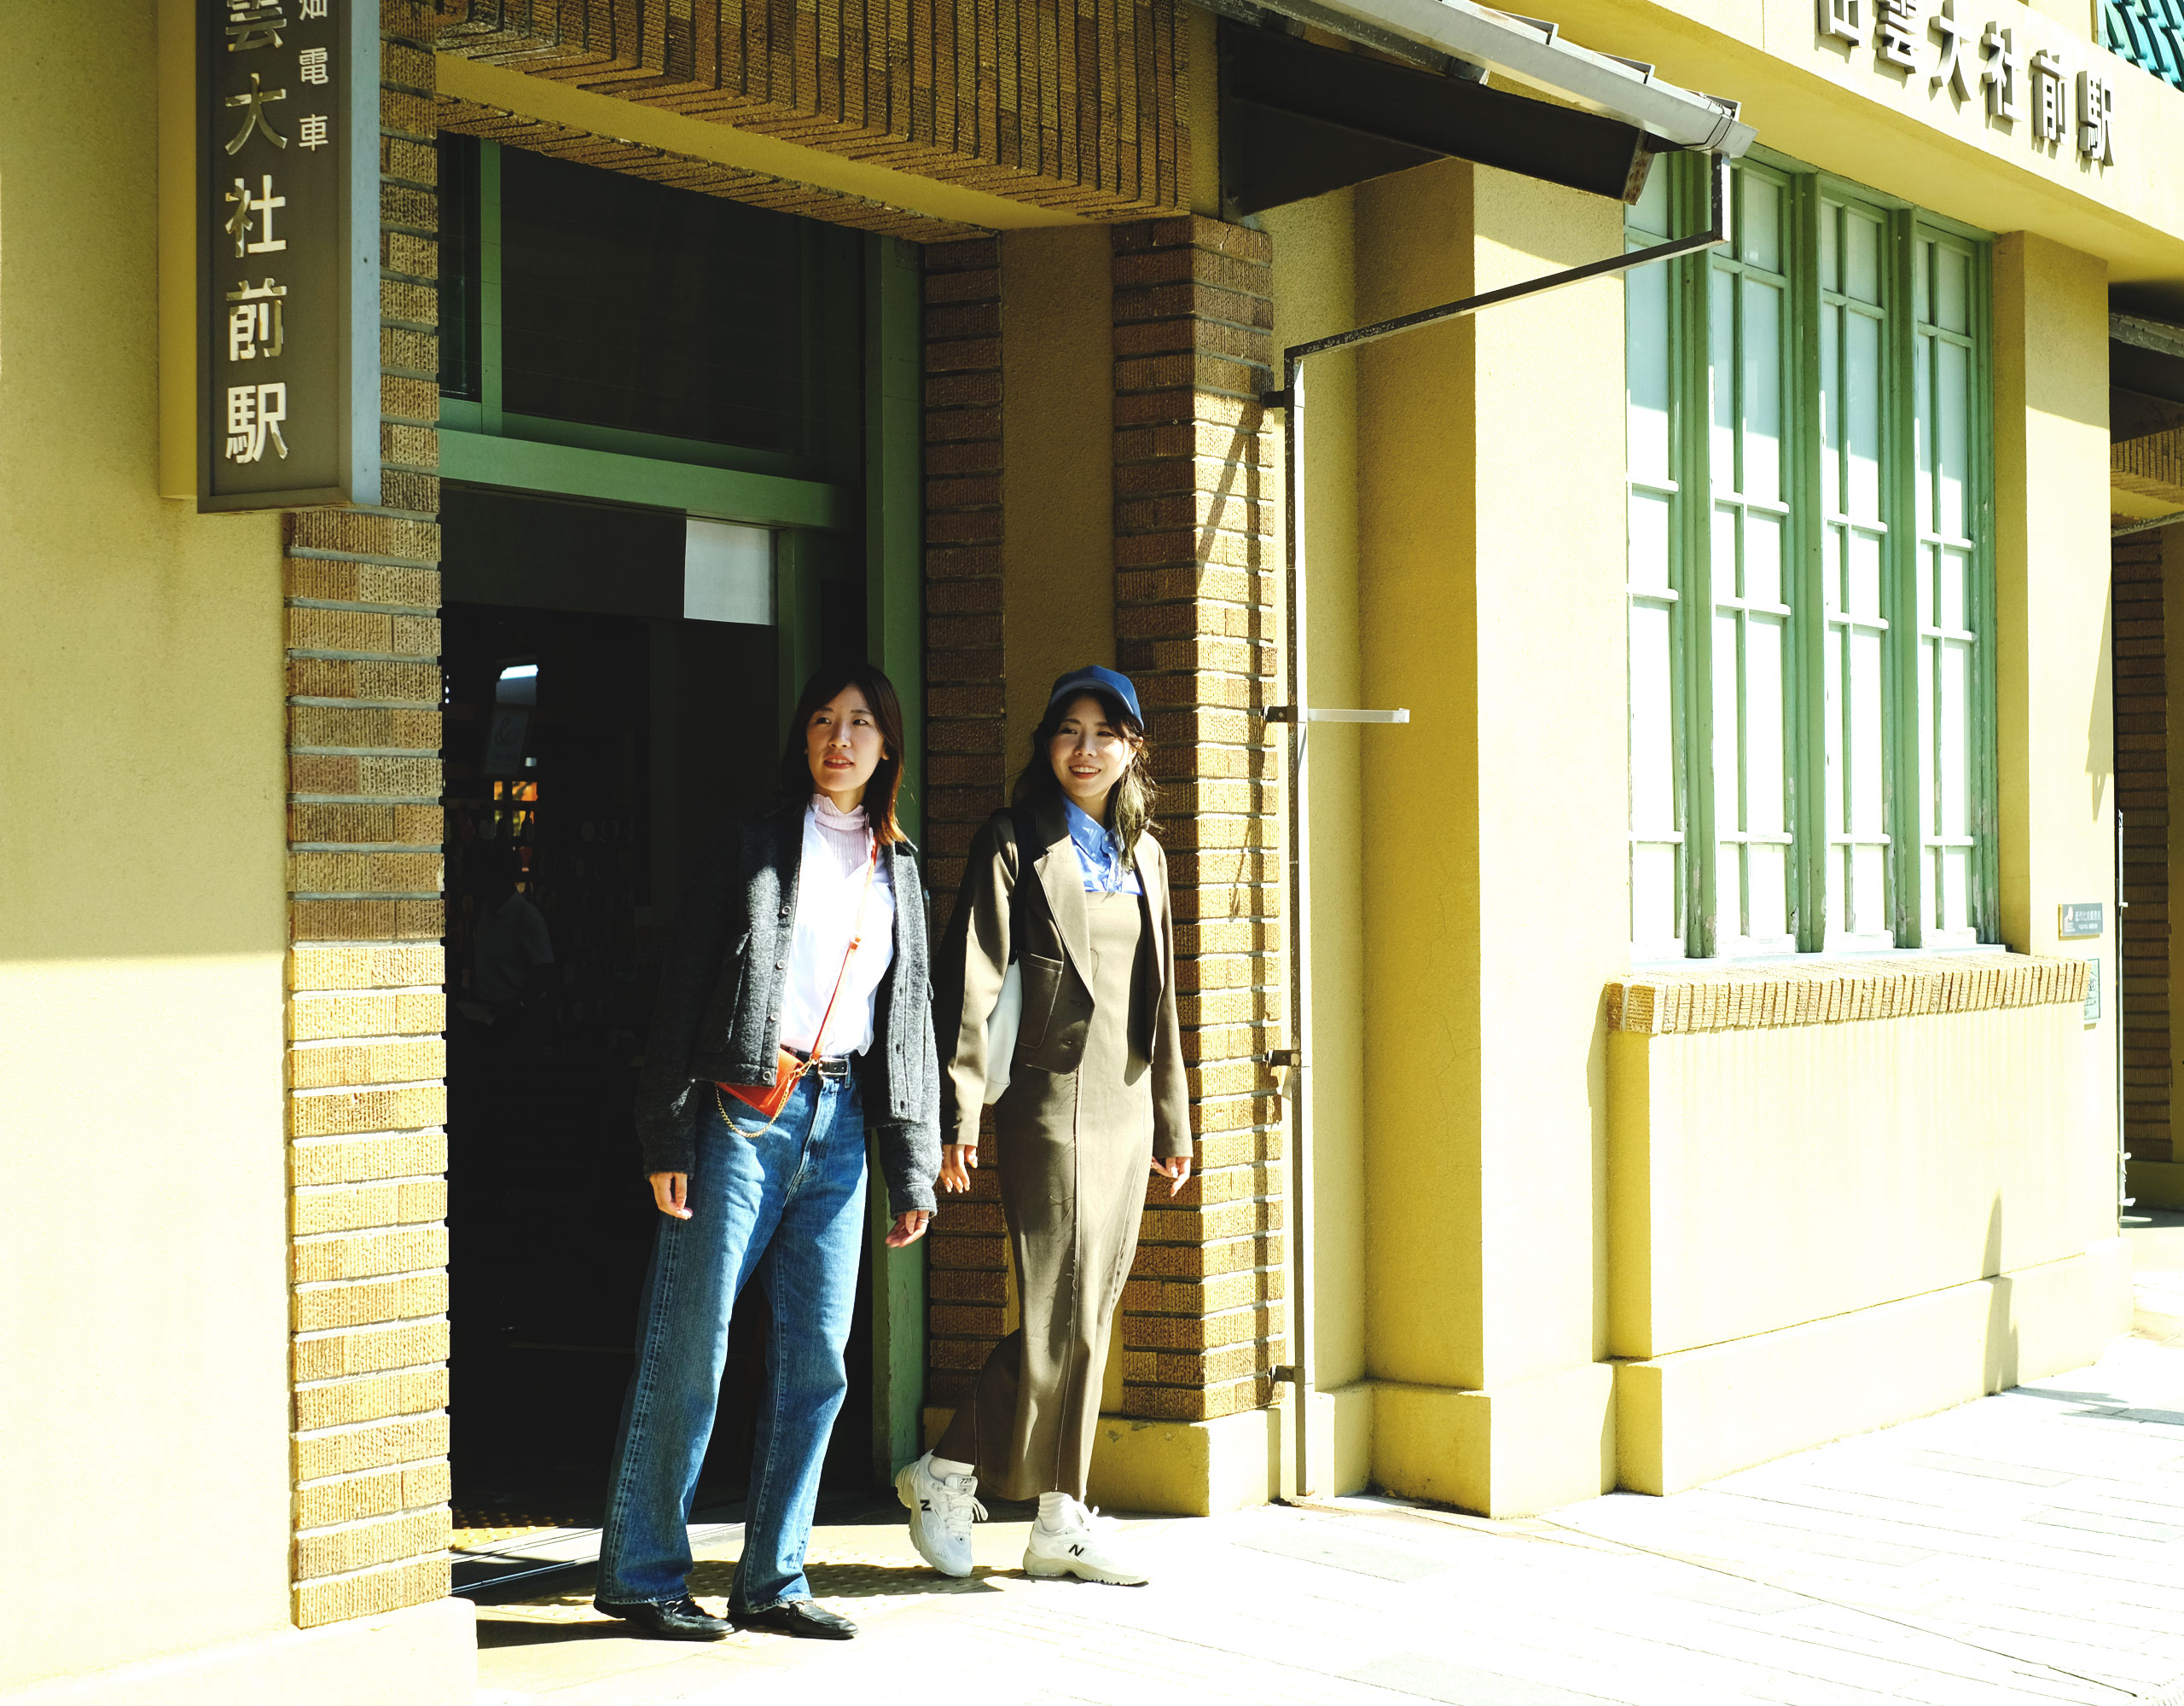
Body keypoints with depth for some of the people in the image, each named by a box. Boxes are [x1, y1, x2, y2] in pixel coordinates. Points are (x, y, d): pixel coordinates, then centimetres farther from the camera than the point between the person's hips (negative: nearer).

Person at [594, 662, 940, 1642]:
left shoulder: (897, 871, 16)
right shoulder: (755, 847, 1)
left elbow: (911, 1019, 18)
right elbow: (685, 990, -3)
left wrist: (914, 1166, 12)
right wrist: (668, 1137, -10)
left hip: (840, 1120, 5)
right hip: (742, 1114, -5)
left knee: (816, 1359, 5)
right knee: (689, 1350, -4)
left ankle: (772, 1580, 14)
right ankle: (642, 1574, 6)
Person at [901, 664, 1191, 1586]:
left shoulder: (1144, 854, 16)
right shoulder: (1014, 843, -3)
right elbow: (969, 981, -9)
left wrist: (1172, 1121, 18)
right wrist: (958, 1111, -17)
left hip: (1125, 1105, 7)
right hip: (1052, 1100, -7)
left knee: (1081, 1315, 7)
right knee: (1064, 1314, -5)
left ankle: (949, 1472, 15)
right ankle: (1061, 1520, 8)